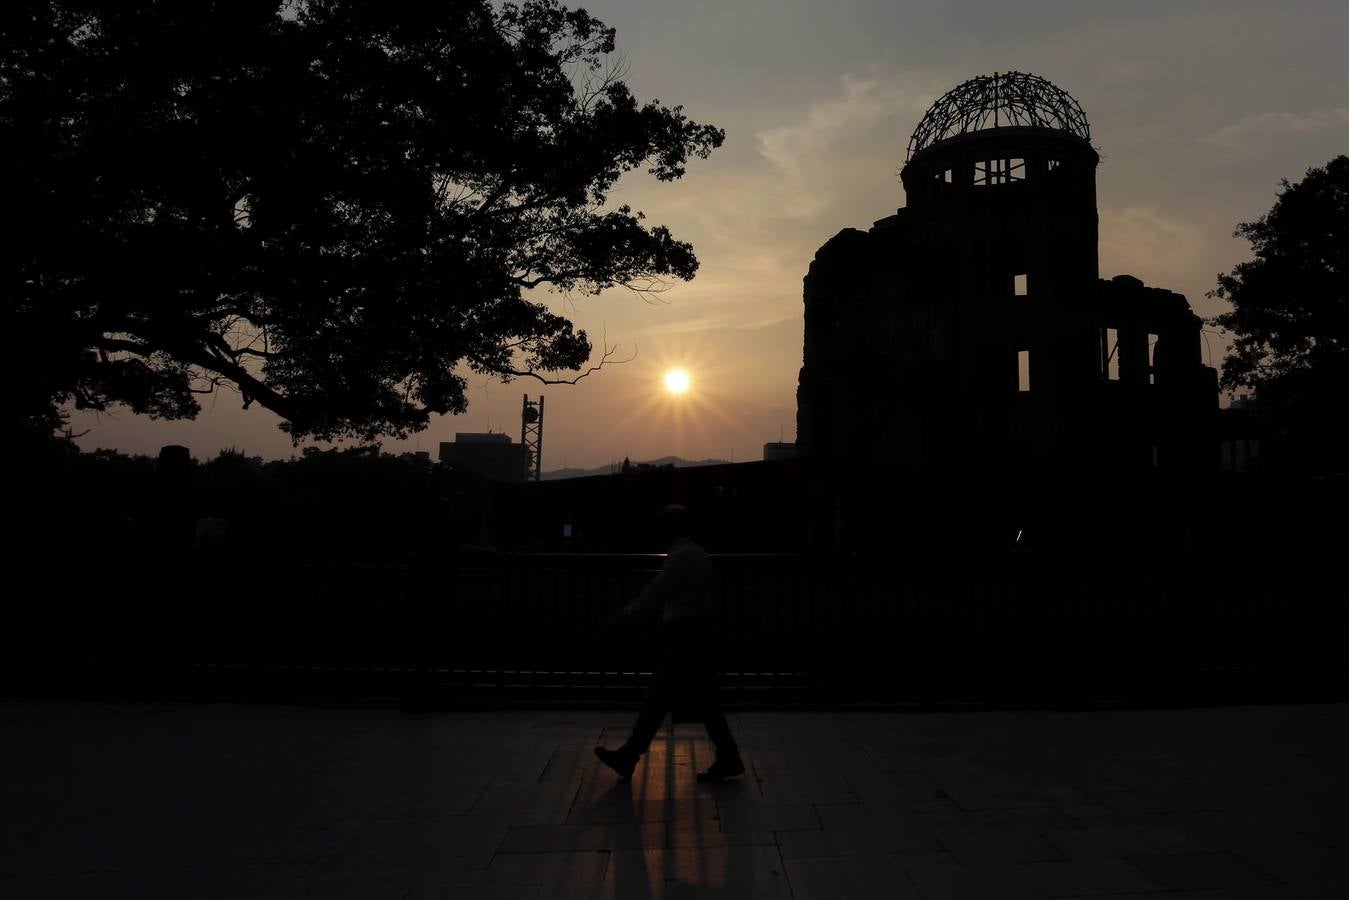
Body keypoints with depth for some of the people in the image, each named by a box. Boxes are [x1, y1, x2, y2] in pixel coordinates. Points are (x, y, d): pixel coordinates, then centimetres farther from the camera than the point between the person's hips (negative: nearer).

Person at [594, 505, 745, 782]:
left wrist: (630, 609, -3)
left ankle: (728, 760, 12)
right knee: (657, 698, 11)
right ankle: (629, 756, 16)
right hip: (691, 636, 10)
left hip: (684, 639, -10)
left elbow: (657, 591, -16)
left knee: (702, 702, 0)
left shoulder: (681, 556, -18)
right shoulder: (698, 554, 12)